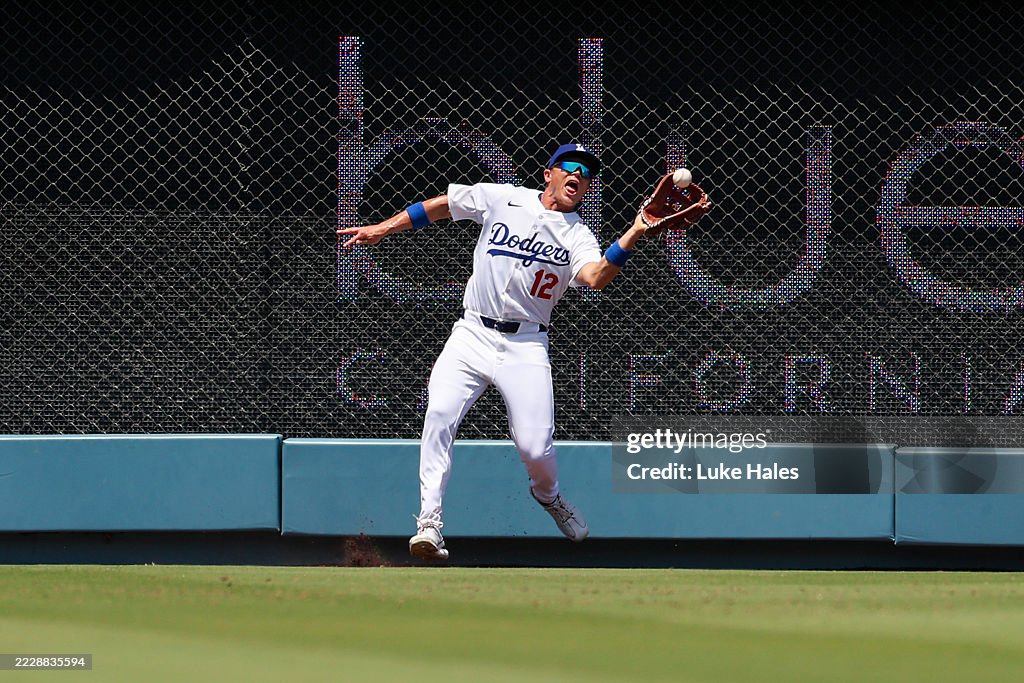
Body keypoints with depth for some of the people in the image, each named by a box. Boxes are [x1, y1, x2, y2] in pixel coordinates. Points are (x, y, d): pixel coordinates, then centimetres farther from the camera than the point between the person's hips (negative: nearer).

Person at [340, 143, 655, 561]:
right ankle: (429, 523, -22)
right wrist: (383, 229, 11)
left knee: (536, 447, -10)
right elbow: (441, 205, 15)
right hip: (472, 335, 0)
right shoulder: (502, 199, 5)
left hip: (526, 347, 0)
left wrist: (634, 235, -32)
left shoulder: (578, 237, 2)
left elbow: (596, 278, -19)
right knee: (439, 416, -22)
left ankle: (547, 495, 27)